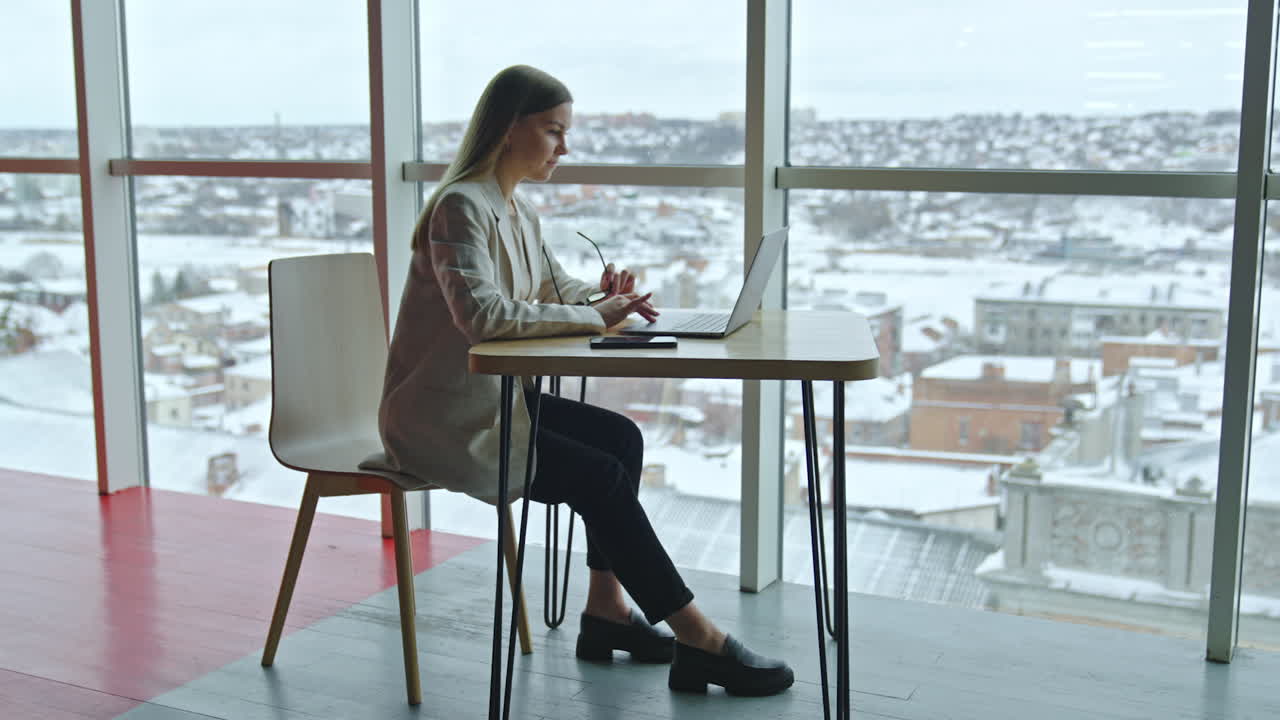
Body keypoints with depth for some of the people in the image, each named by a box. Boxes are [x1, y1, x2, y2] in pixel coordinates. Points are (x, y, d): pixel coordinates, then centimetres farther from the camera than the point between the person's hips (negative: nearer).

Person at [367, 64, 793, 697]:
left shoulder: (517, 211, 11)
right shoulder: (463, 205, -19)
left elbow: (555, 289, 18)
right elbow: (482, 314, -31)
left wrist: (603, 294, -5)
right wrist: (594, 317, -26)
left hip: (489, 399, 10)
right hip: (440, 416, -10)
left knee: (622, 437, 2)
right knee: (601, 476, -16)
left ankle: (606, 608, 7)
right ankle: (699, 643, -9)